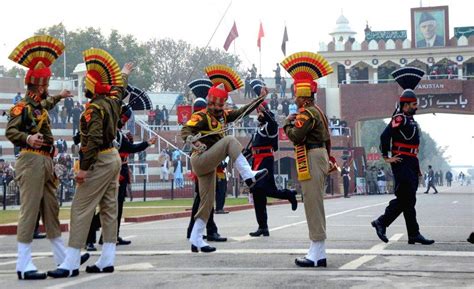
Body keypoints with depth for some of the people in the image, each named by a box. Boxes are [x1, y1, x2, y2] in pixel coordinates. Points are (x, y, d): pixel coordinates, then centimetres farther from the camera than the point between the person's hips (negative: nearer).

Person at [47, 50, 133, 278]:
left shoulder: (95, 108, -19)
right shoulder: (113, 101, 5)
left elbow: (94, 140, -26)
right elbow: (119, 89, 29)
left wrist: (83, 168, -25)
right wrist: (124, 75, 50)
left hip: (99, 162, -9)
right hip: (114, 158, 9)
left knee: (81, 210, -8)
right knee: (109, 209, 9)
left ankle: (71, 264, -10)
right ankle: (107, 260, 12)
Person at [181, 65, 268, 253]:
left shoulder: (222, 115, 12)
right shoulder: (201, 116, -10)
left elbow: (243, 111, 15)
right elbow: (185, 130, -23)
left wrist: (260, 98, 9)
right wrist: (193, 141, -42)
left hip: (209, 166, 8)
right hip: (200, 161, -8)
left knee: (207, 202, 8)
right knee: (230, 141, -22)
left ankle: (196, 240, 12)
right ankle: (248, 176, -30)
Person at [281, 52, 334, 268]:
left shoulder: (307, 113, -14)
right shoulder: (318, 112, 19)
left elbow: (296, 137, -21)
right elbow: (327, 139, 24)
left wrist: (288, 124, -6)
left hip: (311, 160, -11)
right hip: (321, 157, 11)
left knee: (313, 204, -9)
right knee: (316, 205, 13)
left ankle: (317, 254, -8)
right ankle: (318, 252, 18)